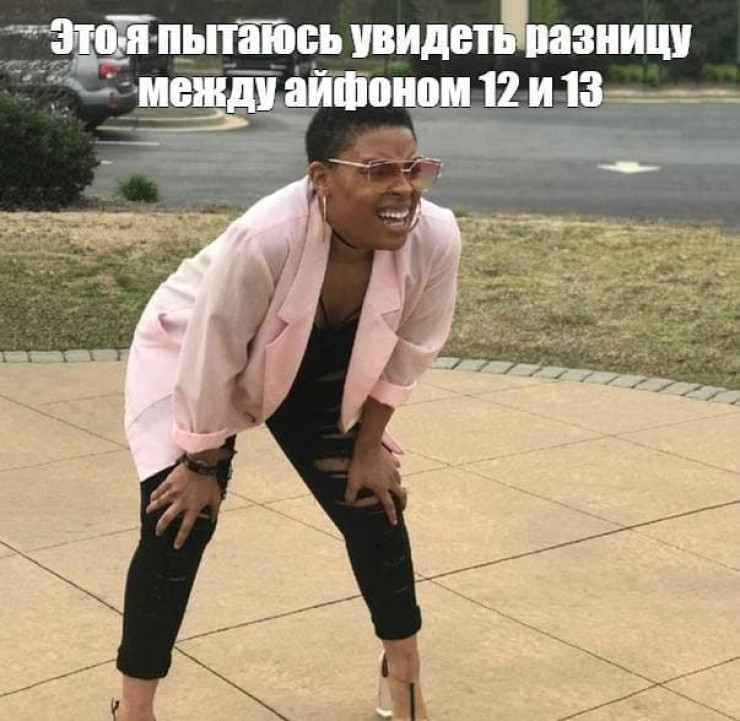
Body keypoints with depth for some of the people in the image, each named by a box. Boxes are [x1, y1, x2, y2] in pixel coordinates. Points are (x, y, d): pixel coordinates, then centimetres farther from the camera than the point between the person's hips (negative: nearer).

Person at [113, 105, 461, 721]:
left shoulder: (435, 239, -31)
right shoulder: (263, 240, -44)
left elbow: (405, 356, -11)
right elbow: (209, 365, -28)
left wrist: (368, 447, -2)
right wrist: (203, 465, -14)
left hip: (318, 370, 4)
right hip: (191, 359, -4)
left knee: (373, 506, 5)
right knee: (181, 524, -10)